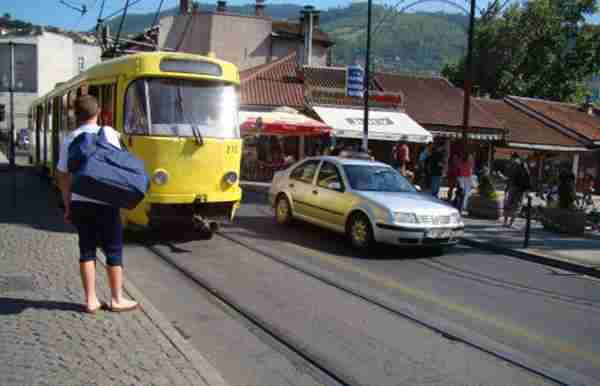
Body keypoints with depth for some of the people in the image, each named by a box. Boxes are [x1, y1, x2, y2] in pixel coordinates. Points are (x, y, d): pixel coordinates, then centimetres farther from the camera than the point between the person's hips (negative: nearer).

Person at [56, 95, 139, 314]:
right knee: (113, 250, 6)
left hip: (79, 202, 4)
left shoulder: (70, 139, 6)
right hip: (103, 201, -4)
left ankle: (91, 300, 12)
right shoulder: (107, 133, -5)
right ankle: (117, 299, 11)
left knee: (87, 250, 10)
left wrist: (68, 206, 15)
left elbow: (62, 175, 8)